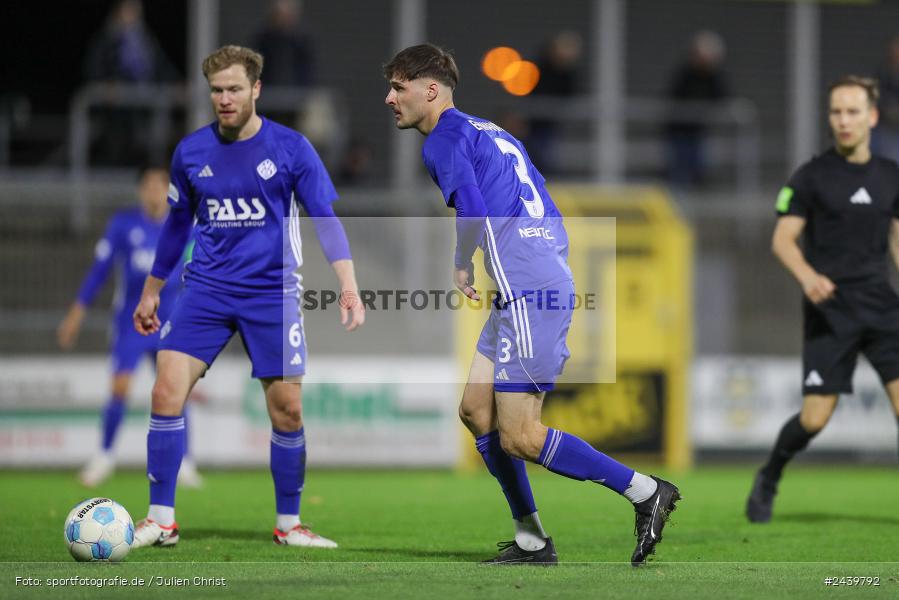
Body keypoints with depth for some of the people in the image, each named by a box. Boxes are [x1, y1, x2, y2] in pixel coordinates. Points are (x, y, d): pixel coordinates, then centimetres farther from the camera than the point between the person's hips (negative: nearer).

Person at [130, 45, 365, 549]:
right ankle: (161, 521, -5)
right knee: (167, 391, -13)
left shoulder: (291, 148, -4)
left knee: (287, 410, -2)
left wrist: (349, 286, -15)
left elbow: (324, 219, -3)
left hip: (272, 292, -2)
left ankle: (289, 524, 15)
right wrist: (152, 291, 22)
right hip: (207, 288, 2)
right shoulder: (191, 152, 3)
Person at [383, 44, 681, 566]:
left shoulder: (444, 140, -4)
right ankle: (531, 540, 12)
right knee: (476, 409, 12)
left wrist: (462, 269, -1)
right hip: (551, 281, 10)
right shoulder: (489, 132, 24)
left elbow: (472, 212, -17)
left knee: (519, 437, -9)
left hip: (529, 296, -10)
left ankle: (647, 492, -6)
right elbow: (546, 210, 25)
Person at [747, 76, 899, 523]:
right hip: (829, 309, -3)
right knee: (815, 417, -7)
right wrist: (808, 276, -24)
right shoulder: (812, 176, -3)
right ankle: (768, 479, 21)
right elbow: (783, 238, -5)